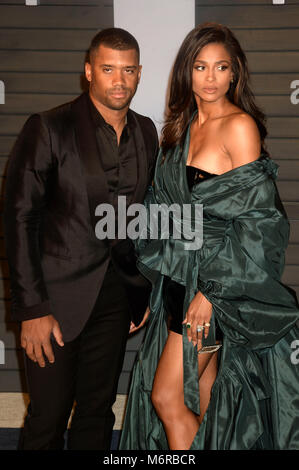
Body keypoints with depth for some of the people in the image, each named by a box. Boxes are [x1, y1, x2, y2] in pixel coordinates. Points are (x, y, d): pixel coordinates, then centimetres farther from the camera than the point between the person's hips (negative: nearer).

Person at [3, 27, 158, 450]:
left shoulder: (146, 133, 8)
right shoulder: (48, 129, -10)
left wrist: (147, 290, 12)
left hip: (116, 297, 5)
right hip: (57, 297, -5)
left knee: (98, 413, 15)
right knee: (48, 419, 4)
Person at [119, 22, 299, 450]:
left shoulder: (239, 125, -12)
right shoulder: (182, 126, 11)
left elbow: (255, 217, -16)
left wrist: (211, 290, -18)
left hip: (219, 281, -7)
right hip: (180, 279, 7)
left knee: (167, 398, -5)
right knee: (204, 397, 14)